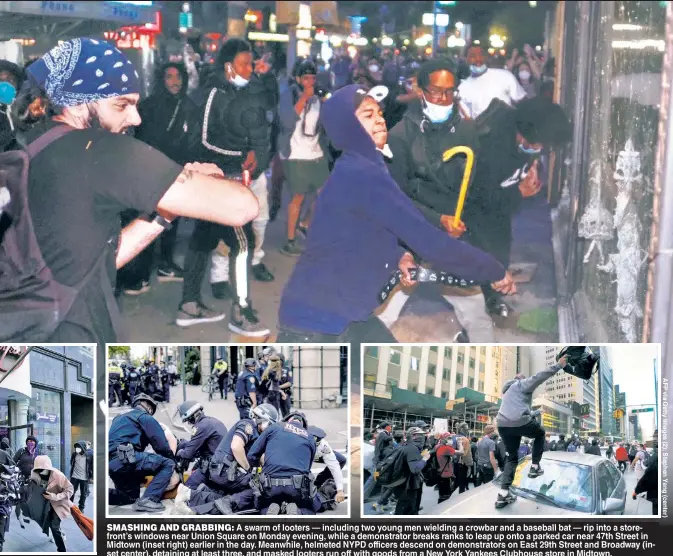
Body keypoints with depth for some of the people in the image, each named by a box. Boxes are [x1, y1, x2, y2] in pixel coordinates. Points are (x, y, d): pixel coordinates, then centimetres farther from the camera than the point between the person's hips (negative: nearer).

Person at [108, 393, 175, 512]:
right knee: (168, 464, -4)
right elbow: (161, 445, 1)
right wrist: (172, 459, 18)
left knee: (131, 497, 27)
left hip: (111, 462, 9)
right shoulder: (145, 417, 8)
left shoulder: (120, 418, 34)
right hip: (125, 458, -9)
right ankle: (148, 500, -16)